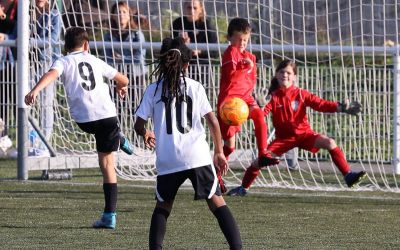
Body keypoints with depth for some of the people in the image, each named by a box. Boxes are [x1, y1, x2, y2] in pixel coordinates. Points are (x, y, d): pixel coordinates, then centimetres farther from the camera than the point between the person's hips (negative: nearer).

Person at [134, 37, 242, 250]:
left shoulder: (153, 90, 4)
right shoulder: (195, 87, 5)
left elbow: (139, 125, 5)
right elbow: (212, 121, 5)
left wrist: (145, 135, 28)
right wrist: (219, 152, 16)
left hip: (168, 160, 0)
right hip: (198, 156, 0)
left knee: (163, 206, 17)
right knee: (216, 201, 5)